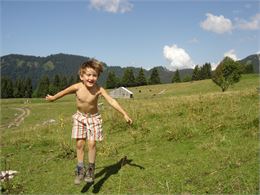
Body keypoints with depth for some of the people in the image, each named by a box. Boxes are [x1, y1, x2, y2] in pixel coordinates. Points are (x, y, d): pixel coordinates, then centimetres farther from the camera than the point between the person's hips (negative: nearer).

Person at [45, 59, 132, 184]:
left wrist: (124, 114, -29)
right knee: (79, 144, -1)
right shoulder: (77, 87, -21)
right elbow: (64, 92, -2)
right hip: (80, 117, 1)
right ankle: (80, 169, 15)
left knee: (92, 144, -5)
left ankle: (91, 170, 13)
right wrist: (53, 98, 15)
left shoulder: (99, 89, -24)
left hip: (94, 118, -1)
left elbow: (112, 101, -25)